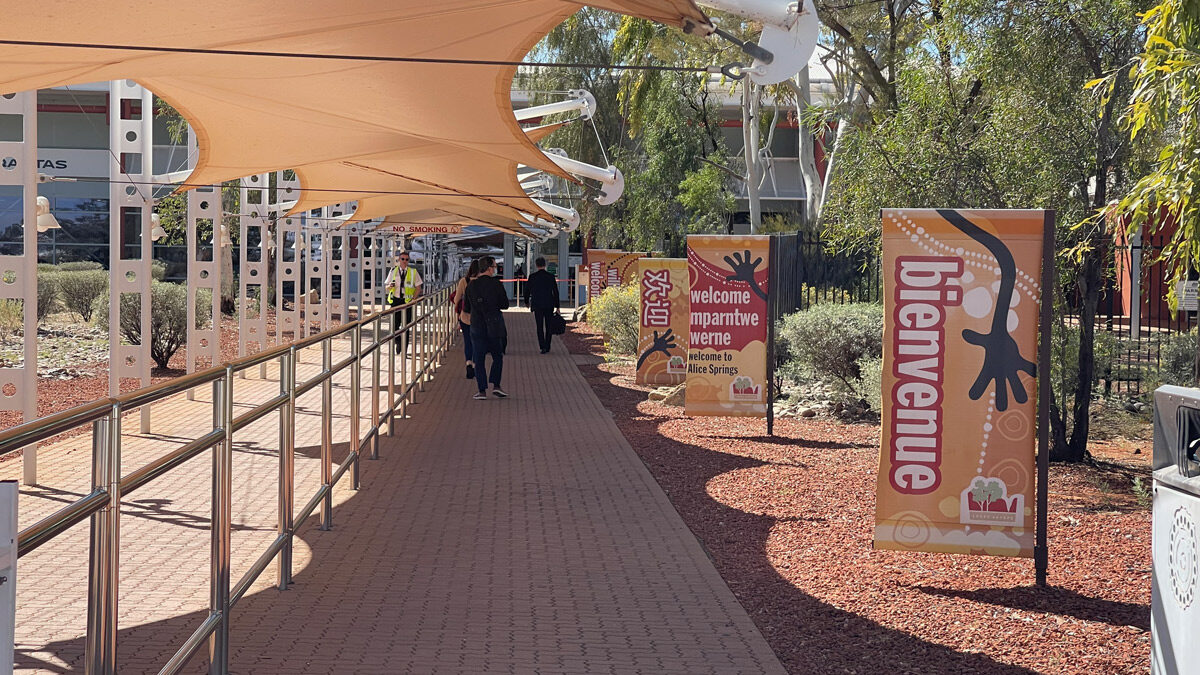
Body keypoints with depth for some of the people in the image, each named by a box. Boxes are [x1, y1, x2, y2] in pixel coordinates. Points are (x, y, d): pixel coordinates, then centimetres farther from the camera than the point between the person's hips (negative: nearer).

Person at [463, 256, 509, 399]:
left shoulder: (471, 285, 1)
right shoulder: (496, 284, -7)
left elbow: (466, 307, 7)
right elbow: (505, 305, -2)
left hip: (477, 326, 2)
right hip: (494, 326, -2)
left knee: (479, 359, 4)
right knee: (498, 356, 14)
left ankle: (482, 391, 1)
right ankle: (496, 385, 5)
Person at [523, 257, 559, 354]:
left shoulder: (532, 276, -4)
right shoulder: (551, 276, -3)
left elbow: (527, 290, 2)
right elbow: (555, 292, -2)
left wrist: (527, 302, 20)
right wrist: (557, 306, 3)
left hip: (537, 305, -1)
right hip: (549, 305, 1)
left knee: (540, 327, 3)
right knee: (548, 327, 13)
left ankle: (543, 347, -10)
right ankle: (547, 347, 15)